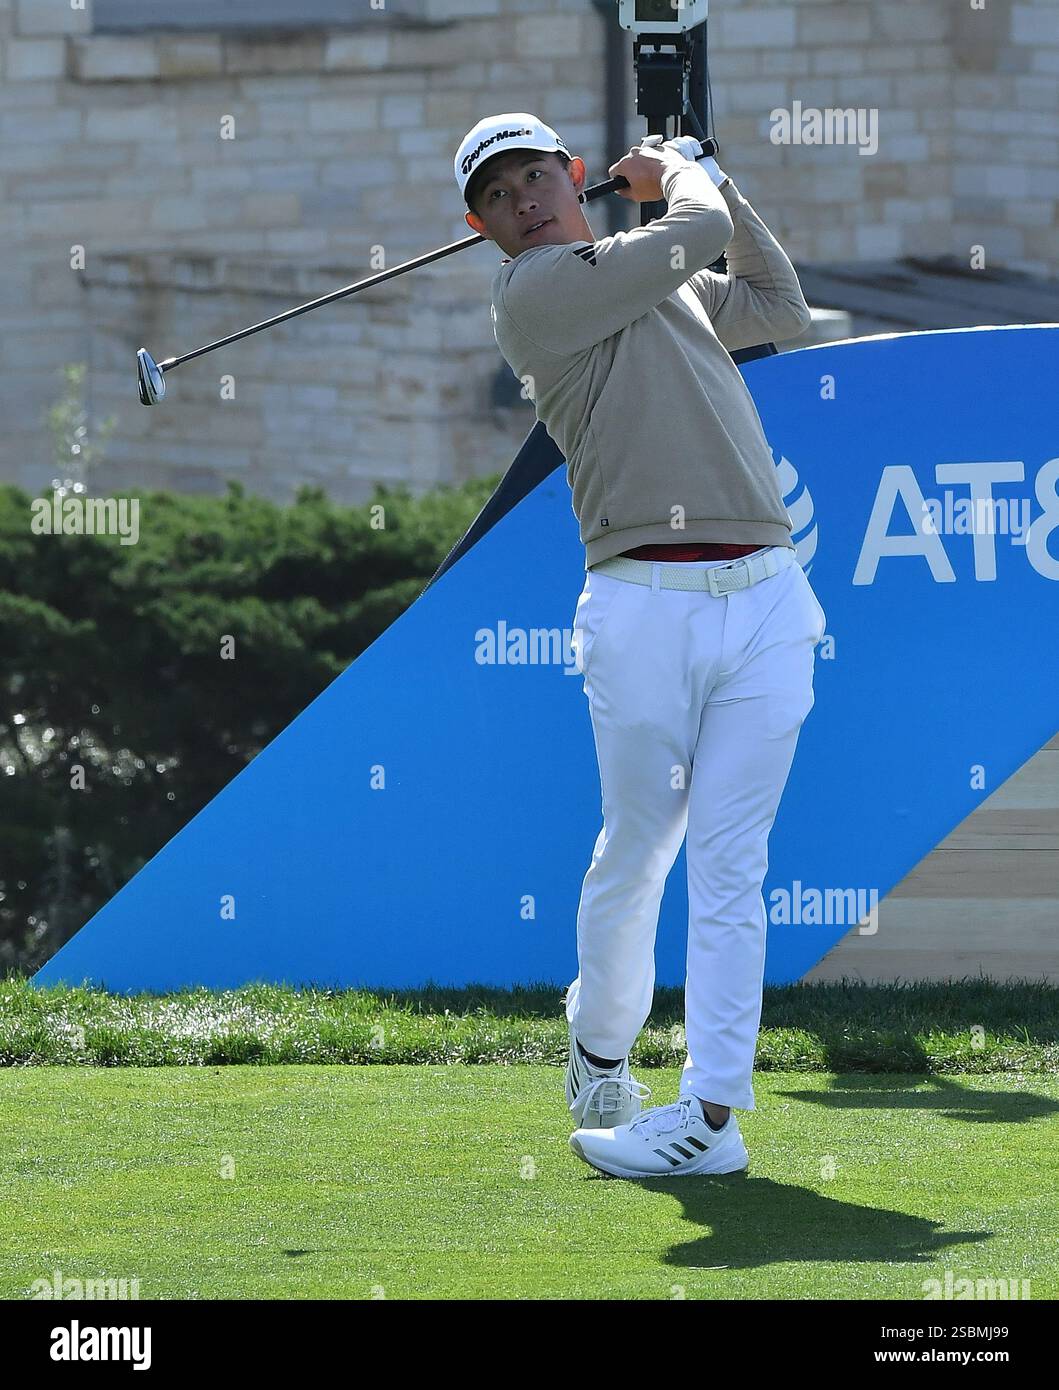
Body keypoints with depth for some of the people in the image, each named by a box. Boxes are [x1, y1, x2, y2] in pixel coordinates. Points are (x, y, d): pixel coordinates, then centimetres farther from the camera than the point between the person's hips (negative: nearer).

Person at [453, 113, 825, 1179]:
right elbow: (695, 239, -4)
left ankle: (712, 1110, -3)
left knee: (731, 867, -2)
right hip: (645, 604, -5)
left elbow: (781, 306, 38)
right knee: (634, 854, 2)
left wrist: (708, 178, 32)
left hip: (766, 600, 5)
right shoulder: (535, 291, -1)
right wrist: (683, 180, 17)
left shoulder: (660, 284, 23)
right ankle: (600, 1050, 27)